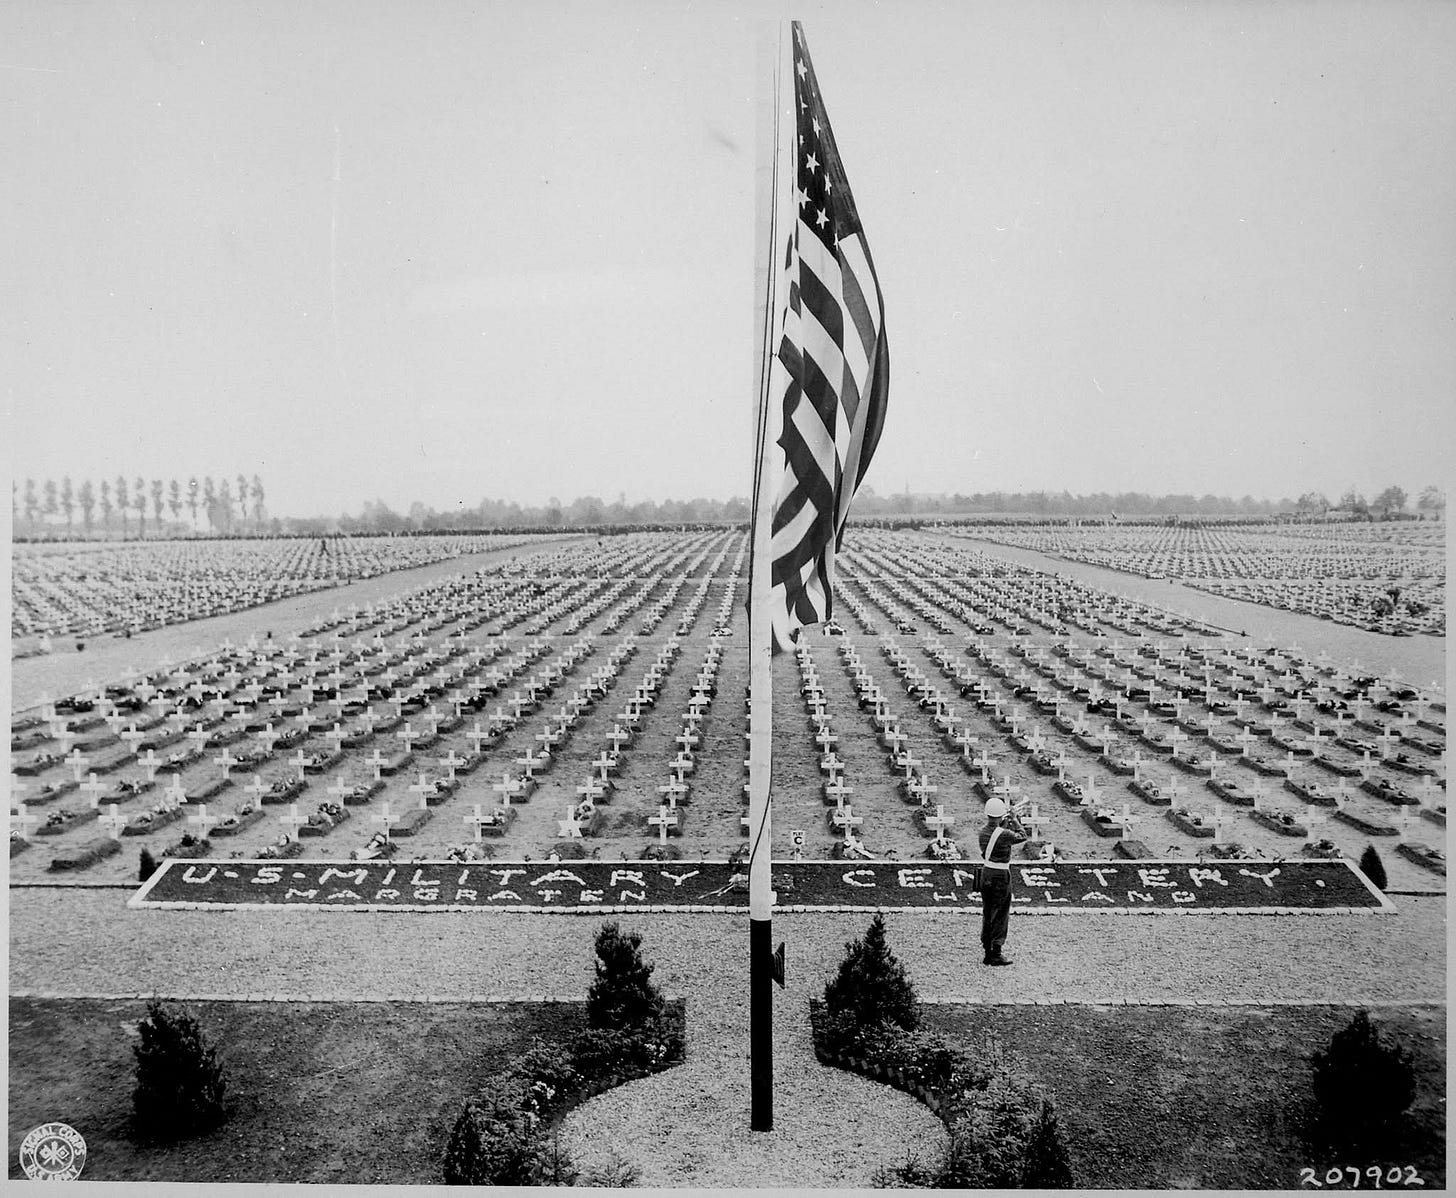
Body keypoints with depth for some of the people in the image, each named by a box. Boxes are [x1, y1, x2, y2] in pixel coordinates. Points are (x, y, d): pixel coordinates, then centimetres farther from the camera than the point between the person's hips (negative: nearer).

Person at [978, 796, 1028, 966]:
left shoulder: (983, 830, -2)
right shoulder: (1004, 834, -20)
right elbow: (1022, 836, -3)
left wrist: (1006, 821, 16)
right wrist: (1014, 819, 4)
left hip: (986, 873, 7)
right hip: (1001, 876, -7)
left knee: (987, 914, 14)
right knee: (1000, 915, 2)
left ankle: (988, 952, 20)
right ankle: (996, 954, 3)